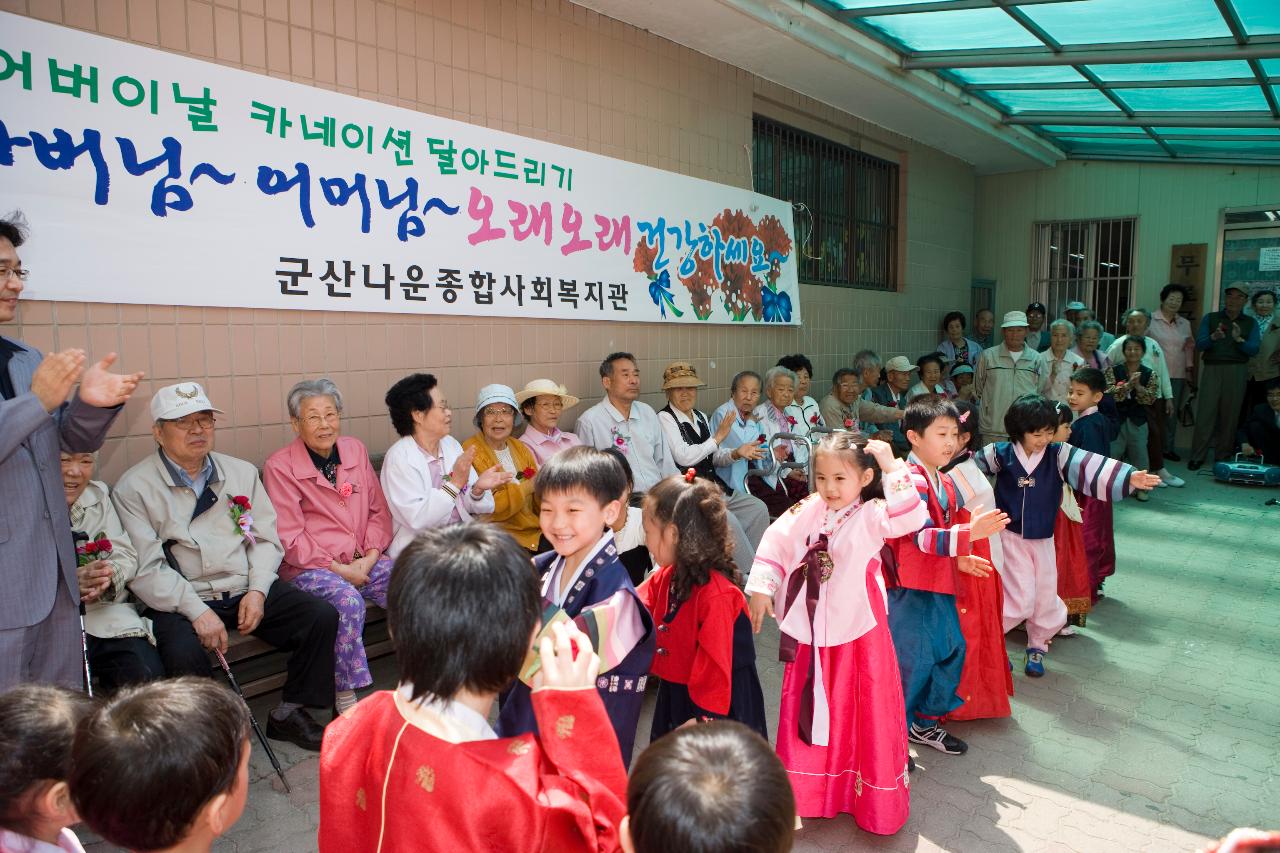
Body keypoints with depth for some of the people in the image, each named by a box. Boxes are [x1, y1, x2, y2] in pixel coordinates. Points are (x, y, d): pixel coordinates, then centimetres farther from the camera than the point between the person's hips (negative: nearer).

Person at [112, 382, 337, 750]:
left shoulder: (242, 473, 13)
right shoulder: (134, 487, -1)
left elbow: (266, 538, 10)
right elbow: (145, 569, -9)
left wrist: (257, 590, -6)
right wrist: (196, 610, -19)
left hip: (247, 591, 4)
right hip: (181, 601, -4)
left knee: (323, 617, -14)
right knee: (184, 654, -34)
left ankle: (289, 713, 3)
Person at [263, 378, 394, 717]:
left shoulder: (355, 450, 11)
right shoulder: (279, 466, -3)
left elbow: (380, 510, 11)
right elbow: (290, 539, -8)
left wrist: (369, 558, -4)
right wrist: (338, 569, -14)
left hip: (364, 561, 5)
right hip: (309, 567, -4)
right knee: (349, 600, -34)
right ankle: (345, 699, -19)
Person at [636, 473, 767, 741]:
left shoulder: (716, 594, -30)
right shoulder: (666, 577, -2)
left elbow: (715, 663, -25)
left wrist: (704, 717, -19)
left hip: (713, 706, -8)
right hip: (674, 693, 8)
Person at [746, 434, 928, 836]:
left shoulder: (872, 515, -13)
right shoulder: (808, 511, -2)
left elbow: (911, 517, -31)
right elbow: (776, 542, 3)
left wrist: (892, 467, -32)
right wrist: (761, 588, -1)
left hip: (858, 635, -4)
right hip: (810, 635, 4)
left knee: (864, 712, 9)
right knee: (811, 711, 17)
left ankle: (875, 800, 29)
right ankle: (813, 789, 38)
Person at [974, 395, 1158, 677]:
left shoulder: (1058, 454, -7)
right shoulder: (1000, 453, -10)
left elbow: (1091, 467, -20)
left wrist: (1129, 477, -32)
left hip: (1043, 538, 3)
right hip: (1011, 536, -3)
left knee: (1046, 597, 11)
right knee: (1019, 597, -7)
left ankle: (1037, 646, 34)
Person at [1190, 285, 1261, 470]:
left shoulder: (1250, 323, 12)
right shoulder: (1210, 318, 10)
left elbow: (1254, 349, 0)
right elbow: (1199, 344, -1)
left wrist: (1239, 339, -18)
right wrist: (1213, 337, -21)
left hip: (1237, 371, 1)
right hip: (1212, 369, -1)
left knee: (1230, 414, 0)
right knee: (1205, 413, -7)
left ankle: (1223, 456, 8)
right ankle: (1197, 457, -5)